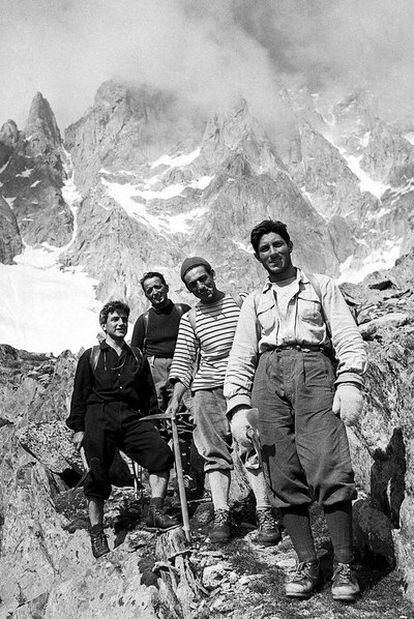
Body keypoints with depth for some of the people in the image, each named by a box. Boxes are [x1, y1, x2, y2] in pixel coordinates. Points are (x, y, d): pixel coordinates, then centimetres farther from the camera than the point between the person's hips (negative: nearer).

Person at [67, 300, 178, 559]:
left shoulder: (138, 357, 22)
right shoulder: (91, 357, 14)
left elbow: (149, 394, 22)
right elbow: (80, 395, 10)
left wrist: (153, 422, 13)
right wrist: (78, 428, 3)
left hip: (132, 418, 2)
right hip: (99, 417, -2)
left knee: (162, 452, -19)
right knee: (98, 472, -8)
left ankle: (156, 511, -16)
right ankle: (97, 532, 2)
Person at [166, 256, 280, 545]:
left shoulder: (240, 304, 7)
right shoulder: (190, 319, 12)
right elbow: (183, 361, 10)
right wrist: (176, 398, -1)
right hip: (206, 388, 3)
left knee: (250, 445, -11)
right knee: (215, 452, 1)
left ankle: (265, 513, -4)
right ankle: (221, 515, 6)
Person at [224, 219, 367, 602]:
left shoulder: (321, 286, 18)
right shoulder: (254, 301, 23)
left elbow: (348, 337, 7)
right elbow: (240, 357, 16)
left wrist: (349, 383, -9)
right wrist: (239, 405, 3)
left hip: (314, 372, -2)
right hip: (268, 377, 3)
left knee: (330, 470, -14)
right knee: (284, 478, -3)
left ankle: (344, 566, -4)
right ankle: (307, 564, 6)